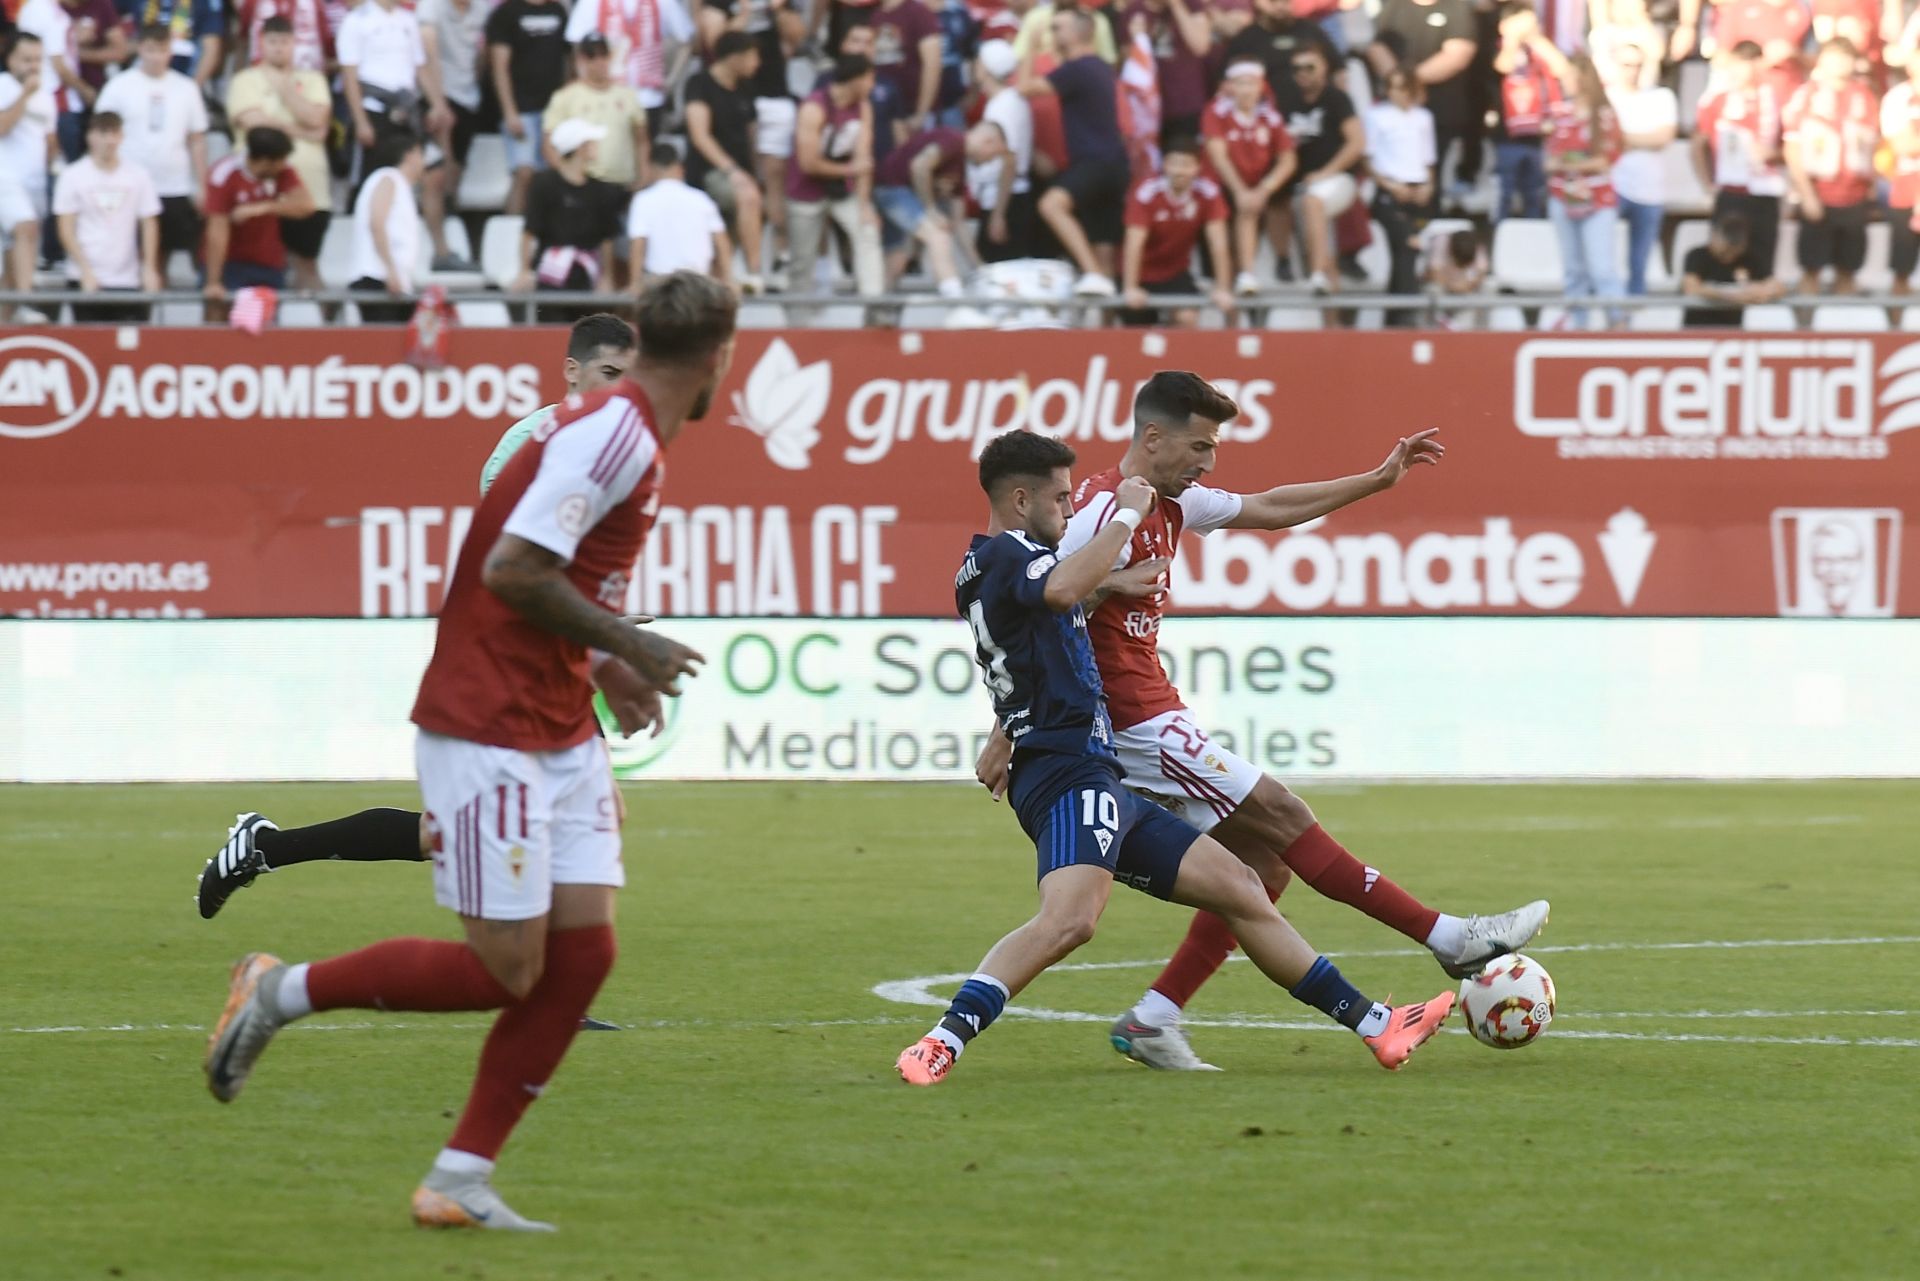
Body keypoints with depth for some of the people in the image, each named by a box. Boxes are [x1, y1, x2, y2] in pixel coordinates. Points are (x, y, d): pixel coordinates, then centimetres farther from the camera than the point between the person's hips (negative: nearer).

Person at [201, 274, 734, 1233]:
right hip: (487, 731, -10)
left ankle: (460, 1180, 7)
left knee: (583, 948, 2)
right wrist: (626, 646, -15)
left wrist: (604, 669, 15)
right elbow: (513, 570, -24)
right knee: (506, 969, -7)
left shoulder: (632, 434, 11)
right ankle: (280, 992, 10)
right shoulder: (614, 434, -18)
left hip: (560, 735, 10)